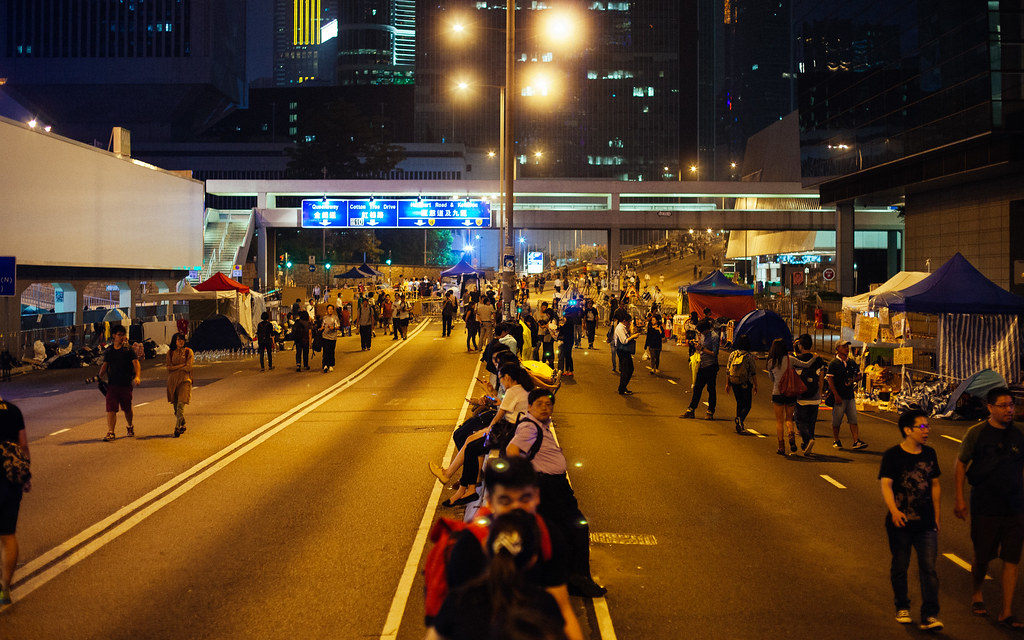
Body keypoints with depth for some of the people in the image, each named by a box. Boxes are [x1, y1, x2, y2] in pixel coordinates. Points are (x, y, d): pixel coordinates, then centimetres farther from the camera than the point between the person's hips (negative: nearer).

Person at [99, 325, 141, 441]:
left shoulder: (128, 350, 0)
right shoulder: (109, 350, 10)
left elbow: (136, 363, -9)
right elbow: (105, 365, 14)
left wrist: (137, 376, -26)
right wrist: (99, 377, -2)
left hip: (126, 384, -2)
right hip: (112, 384, 2)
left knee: (127, 408, 11)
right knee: (111, 409, -9)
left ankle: (130, 427, 34)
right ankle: (110, 432, -10)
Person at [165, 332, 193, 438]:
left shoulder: (188, 352, 2)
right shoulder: (170, 353, 10)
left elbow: (188, 367, -6)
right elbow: (169, 367, 0)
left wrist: (175, 368, -3)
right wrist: (182, 365, -7)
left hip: (184, 380, -3)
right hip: (172, 380, 3)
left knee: (180, 405, -15)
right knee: (175, 406, 8)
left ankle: (177, 428, -18)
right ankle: (183, 425, 26)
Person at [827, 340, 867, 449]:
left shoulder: (852, 362, 13)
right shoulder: (833, 363, -5)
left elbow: (859, 375, 22)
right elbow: (830, 380, -10)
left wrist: (854, 380, -2)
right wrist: (836, 395, -17)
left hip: (850, 396, 5)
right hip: (839, 397, -5)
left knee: (853, 419, -1)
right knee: (836, 421, 2)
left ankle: (856, 441, -4)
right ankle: (836, 441, 16)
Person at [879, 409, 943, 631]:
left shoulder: (929, 454, 5)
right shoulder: (892, 455, -10)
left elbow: (934, 485, 15)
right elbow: (886, 485, -20)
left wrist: (936, 516, 14)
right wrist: (894, 510, -36)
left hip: (926, 524, 3)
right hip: (900, 522, -3)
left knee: (929, 568, -3)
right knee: (900, 566, 11)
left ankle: (929, 616, -1)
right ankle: (902, 607, 30)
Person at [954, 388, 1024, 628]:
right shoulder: (976, 433, -6)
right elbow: (961, 463, 1)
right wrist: (959, 499, -1)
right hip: (984, 507, -2)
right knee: (983, 557, 9)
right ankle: (977, 594, 37)